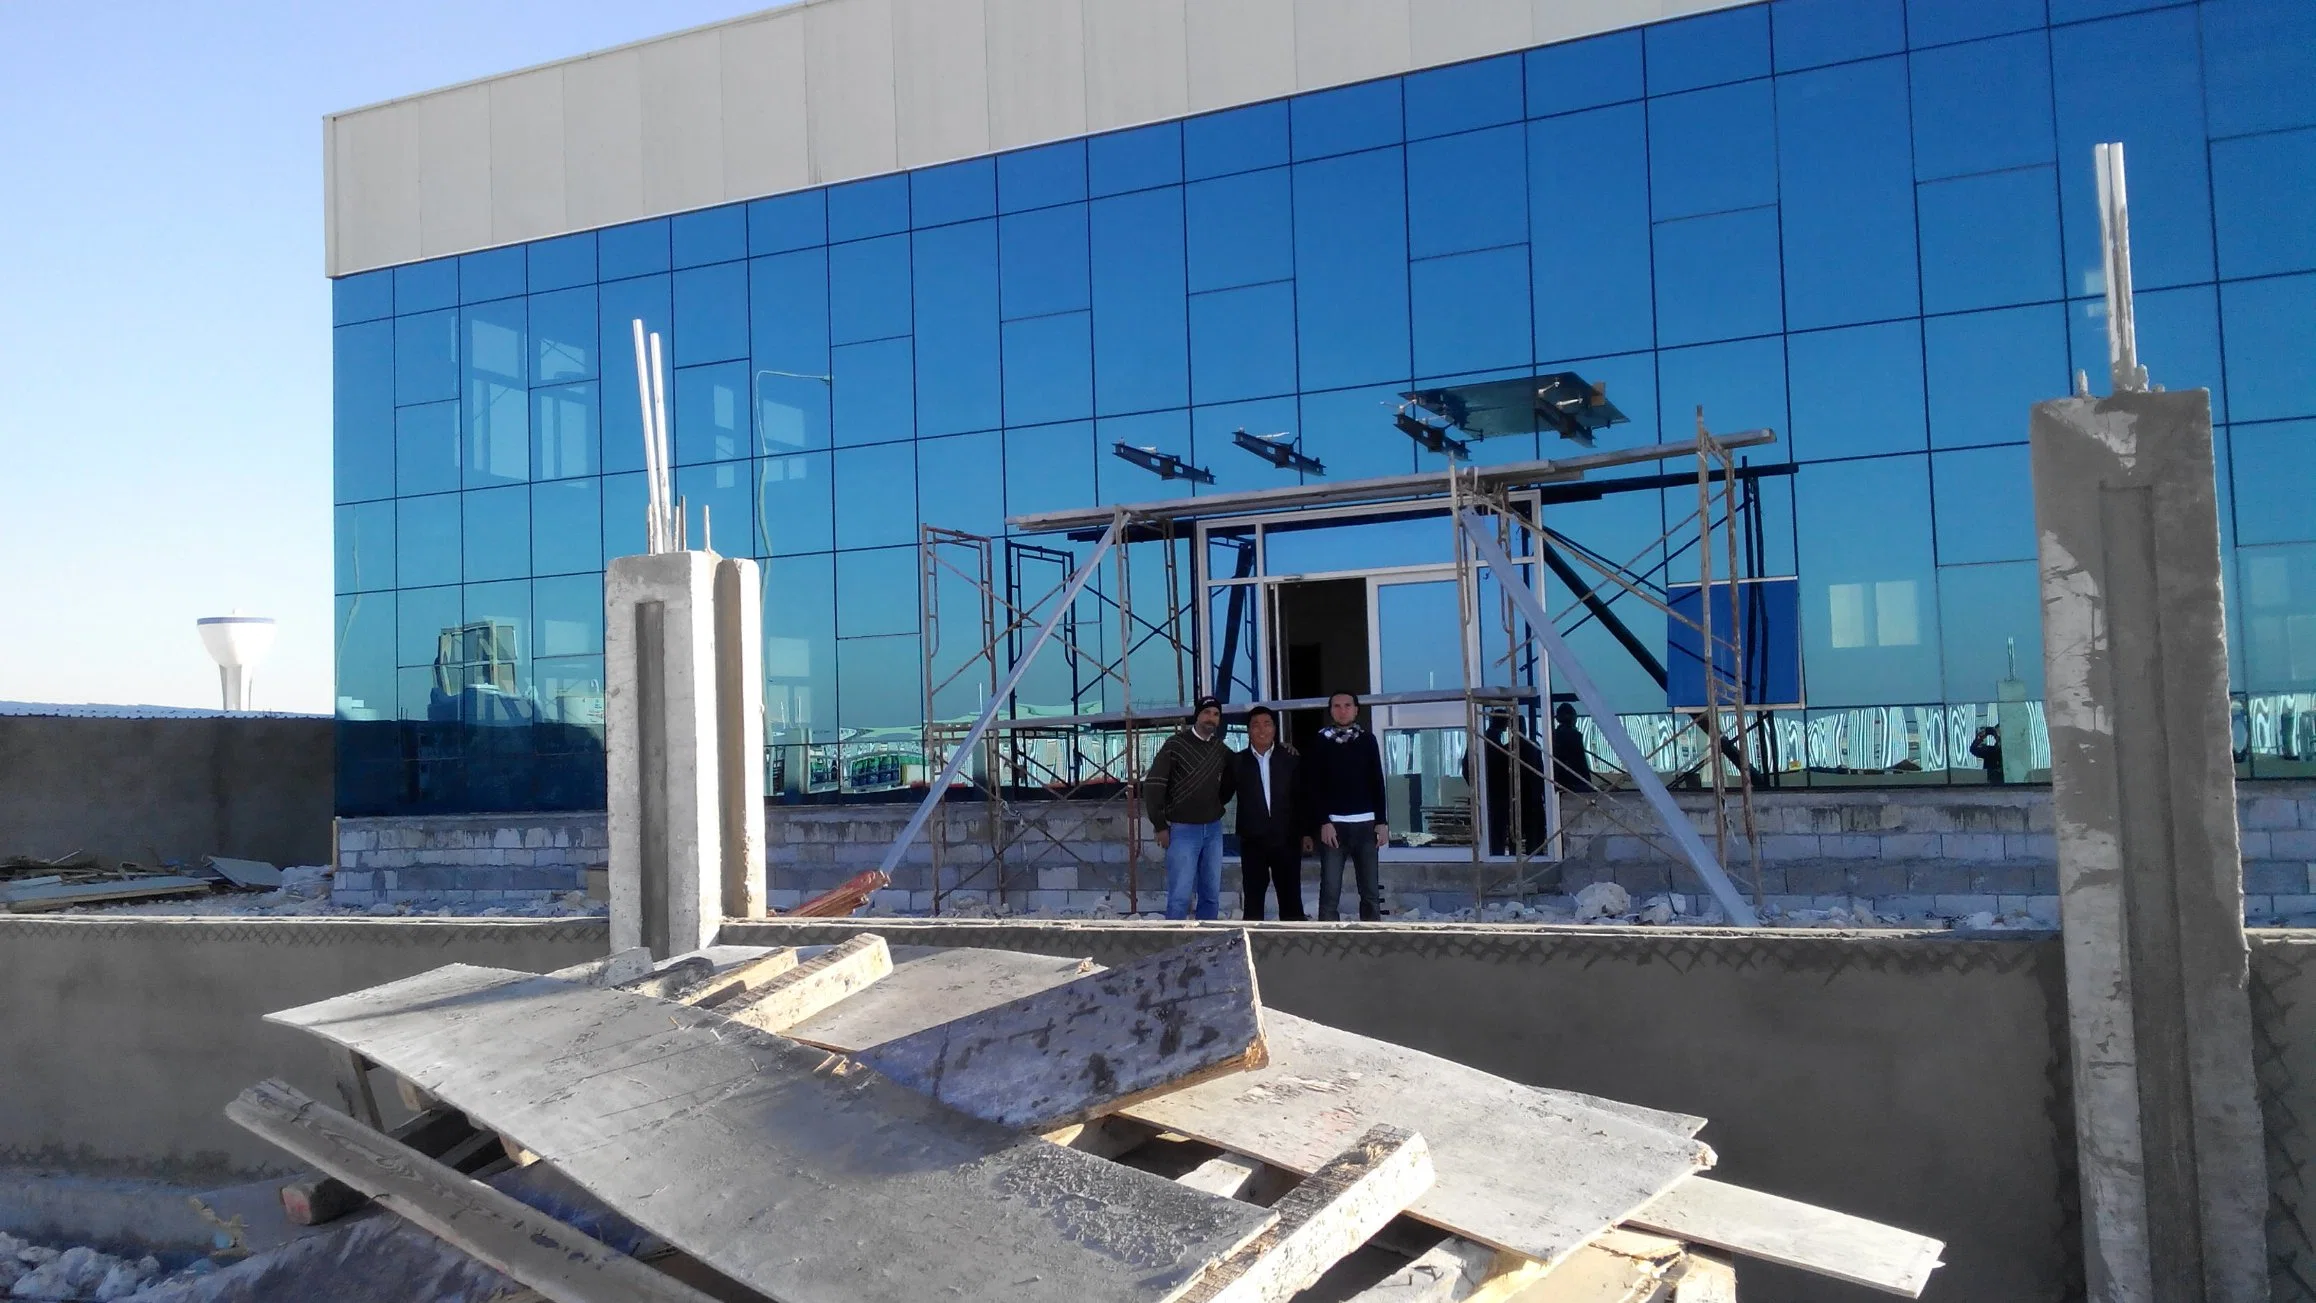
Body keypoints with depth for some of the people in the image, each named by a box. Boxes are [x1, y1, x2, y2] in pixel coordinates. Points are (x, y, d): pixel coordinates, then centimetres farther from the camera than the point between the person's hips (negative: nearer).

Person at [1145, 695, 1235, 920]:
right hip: (1182, 829, -5)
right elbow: (1152, 786, -8)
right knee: (1180, 896, -7)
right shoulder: (1175, 745, -7)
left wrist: (1217, 806, 9)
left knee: (1211, 895, 9)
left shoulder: (1222, 750, 6)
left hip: (1213, 829, 5)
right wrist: (1160, 826, -9)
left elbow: (1228, 784, 23)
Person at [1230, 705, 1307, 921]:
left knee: (1291, 900, 2)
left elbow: (1303, 797, 6)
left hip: (1287, 839, 0)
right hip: (1252, 841, 0)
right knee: (1253, 901, 4)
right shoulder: (1238, 761, 5)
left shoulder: (1291, 760, 5)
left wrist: (1306, 832, 3)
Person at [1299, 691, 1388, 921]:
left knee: (1371, 890, 5)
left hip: (1365, 824, 2)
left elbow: (1377, 783, 9)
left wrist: (1381, 821, 3)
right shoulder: (1320, 742, 3)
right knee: (1330, 890, -5)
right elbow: (1312, 786, -1)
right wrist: (1323, 822, -10)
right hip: (1333, 824, -2)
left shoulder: (1367, 740, 9)